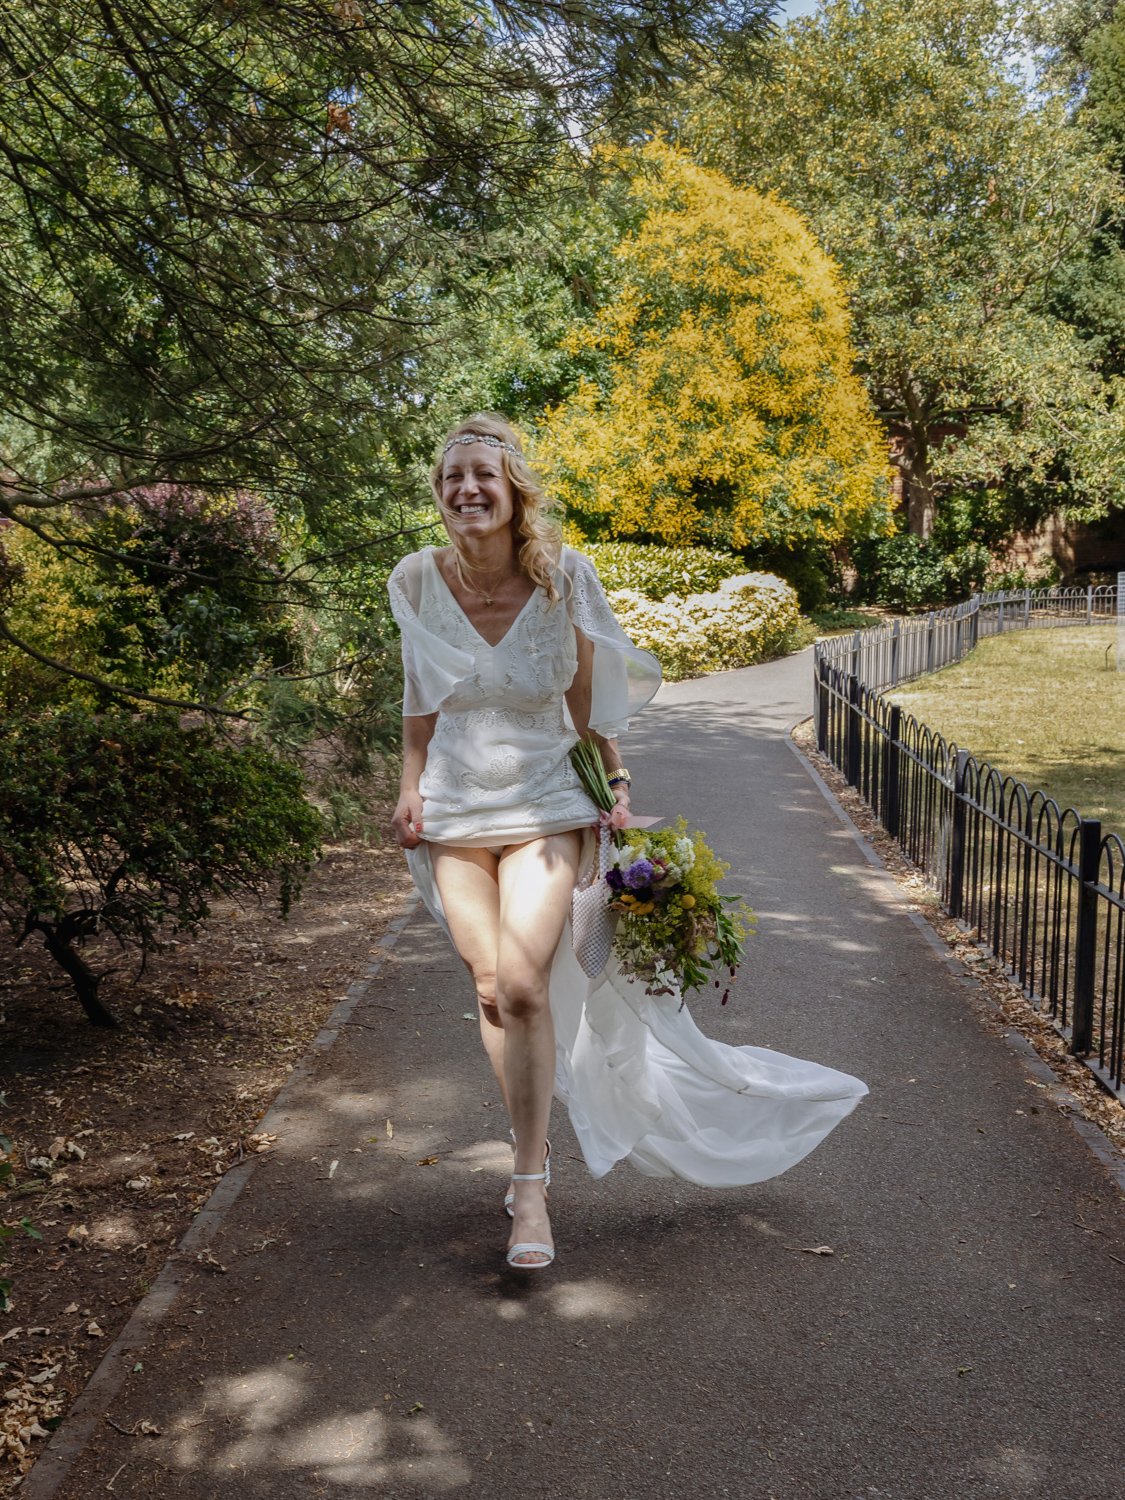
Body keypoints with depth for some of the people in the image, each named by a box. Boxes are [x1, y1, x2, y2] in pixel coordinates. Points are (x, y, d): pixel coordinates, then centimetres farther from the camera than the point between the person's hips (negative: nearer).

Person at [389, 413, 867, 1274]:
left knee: (525, 984, -15)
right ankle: (536, 1145, 29)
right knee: (494, 988, 4)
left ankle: (530, 1185, -1)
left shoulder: (561, 579, -10)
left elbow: (587, 697, 2)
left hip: (546, 807, -2)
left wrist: (616, 784, 0)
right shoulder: (418, 581, -6)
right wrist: (411, 787, 5)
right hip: (454, 815, 2)